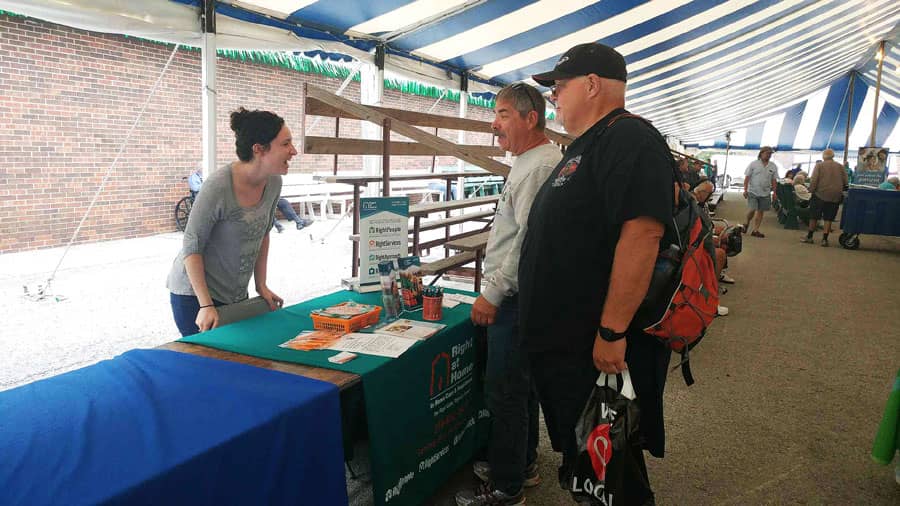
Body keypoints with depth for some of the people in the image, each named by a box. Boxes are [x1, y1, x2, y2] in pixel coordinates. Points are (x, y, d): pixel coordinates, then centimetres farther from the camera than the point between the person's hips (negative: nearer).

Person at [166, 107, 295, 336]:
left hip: (236, 295, 6)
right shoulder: (219, 186, -24)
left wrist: (261, 285, 8)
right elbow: (192, 246, -19)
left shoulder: (273, 183, -4)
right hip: (195, 294, -6)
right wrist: (206, 305, -21)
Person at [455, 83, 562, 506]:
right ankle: (522, 463, 34)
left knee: (506, 391, -2)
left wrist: (493, 292, -20)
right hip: (517, 296, 11)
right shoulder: (529, 161, 16)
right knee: (521, 385, 19)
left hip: (515, 298, -11)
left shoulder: (539, 166, -18)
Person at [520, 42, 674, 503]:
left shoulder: (629, 141, -17)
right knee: (578, 459, 24)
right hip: (563, 341, 10)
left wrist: (612, 332, -29)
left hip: (599, 347, -10)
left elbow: (641, 235, -29)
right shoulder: (586, 146, 16)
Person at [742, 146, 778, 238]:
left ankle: (755, 230, 9)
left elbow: (774, 180, 10)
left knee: (760, 211, 4)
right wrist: (745, 190, -9)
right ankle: (747, 224, 21)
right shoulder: (753, 164, -2)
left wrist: (774, 192, 5)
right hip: (753, 192, -3)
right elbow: (747, 177, -3)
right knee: (752, 210, -7)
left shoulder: (773, 166, 7)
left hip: (765, 193, 3)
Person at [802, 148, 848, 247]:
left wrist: (811, 191, -3)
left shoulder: (819, 165, -3)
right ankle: (825, 239, 4)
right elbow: (845, 182, 8)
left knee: (814, 216, 8)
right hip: (835, 197, 3)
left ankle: (809, 237, 15)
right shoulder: (840, 167, 7)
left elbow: (814, 180, -11)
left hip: (820, 195, -3)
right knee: (828, 218, 6)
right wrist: (841, 191, 21)